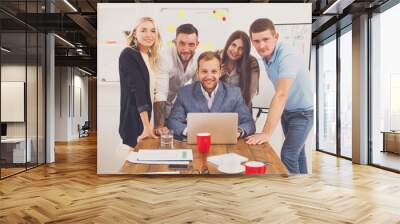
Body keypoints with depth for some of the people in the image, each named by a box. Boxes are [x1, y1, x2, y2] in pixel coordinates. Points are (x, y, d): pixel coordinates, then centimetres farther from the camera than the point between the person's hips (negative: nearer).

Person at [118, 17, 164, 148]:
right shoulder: (128, 55, -11)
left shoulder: (151, 57, 12)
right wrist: (147, 126, -25)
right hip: (134, 121, -8)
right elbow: (137, 89, -20)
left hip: (145, 117, 8)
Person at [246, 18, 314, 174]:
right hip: (286, 110, 7)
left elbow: (280, 96, -40)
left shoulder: (287, 57, -31)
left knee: (287, 156, -11)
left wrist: (266, 133, -44)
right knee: (296, 151, 20)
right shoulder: (265, 55, -7)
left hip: (303, 112, -7)